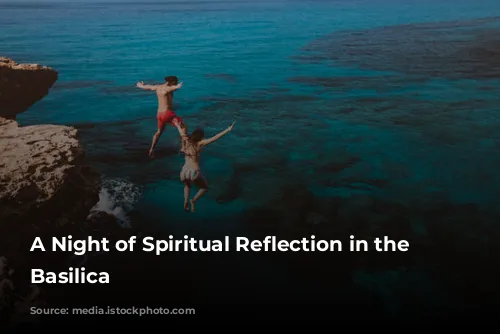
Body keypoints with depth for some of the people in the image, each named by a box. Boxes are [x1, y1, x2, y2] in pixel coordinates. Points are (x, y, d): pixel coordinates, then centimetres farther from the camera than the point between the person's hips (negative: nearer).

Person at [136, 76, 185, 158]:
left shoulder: (157, 87, 9)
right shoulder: (167, 88, -15)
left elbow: (145, 87, 27)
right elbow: (174, 87, -42)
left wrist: (140, 85, 49)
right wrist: (177, 86, -64)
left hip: (159, 114, 9)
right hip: (168, 113, -9)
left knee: (159, 131, 28)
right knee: (183, 126, -1)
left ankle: (151, 150, 32)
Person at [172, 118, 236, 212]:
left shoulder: (186, 141, 4)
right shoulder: (199, 144, -7)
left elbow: (182, 132, 26)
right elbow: (215, 138, -15)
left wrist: (177, 125, 47)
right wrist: (228, 129, -15)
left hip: (184, 172, 4)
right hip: (195, 172, -4)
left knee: (187, 186, 38)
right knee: (205, 188, 25)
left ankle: (186, 201, 14)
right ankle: (193, 200, 0)